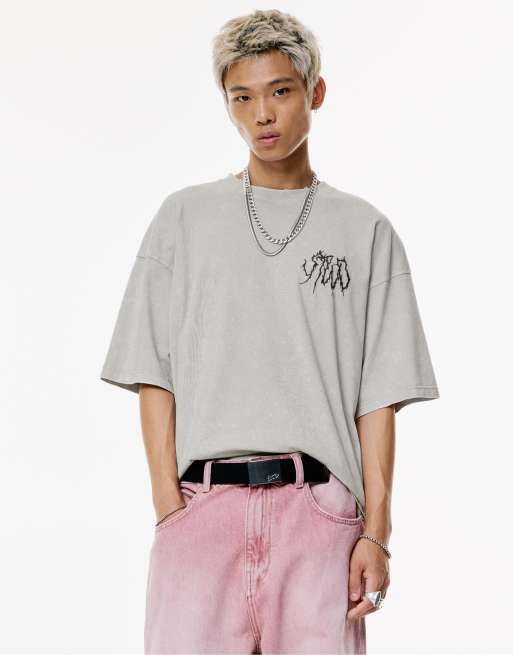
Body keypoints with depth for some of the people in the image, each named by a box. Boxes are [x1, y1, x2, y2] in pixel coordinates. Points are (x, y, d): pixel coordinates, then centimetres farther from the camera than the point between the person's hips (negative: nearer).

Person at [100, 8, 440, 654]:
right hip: (202, 503, 0)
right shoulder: (183, 217, 12)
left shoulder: (364, 230, 11)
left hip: (320, 508, 0)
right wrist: (169, 507, -4)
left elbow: (378, 397, 6)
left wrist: (376, 531, -2)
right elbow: (154, 378, 7)